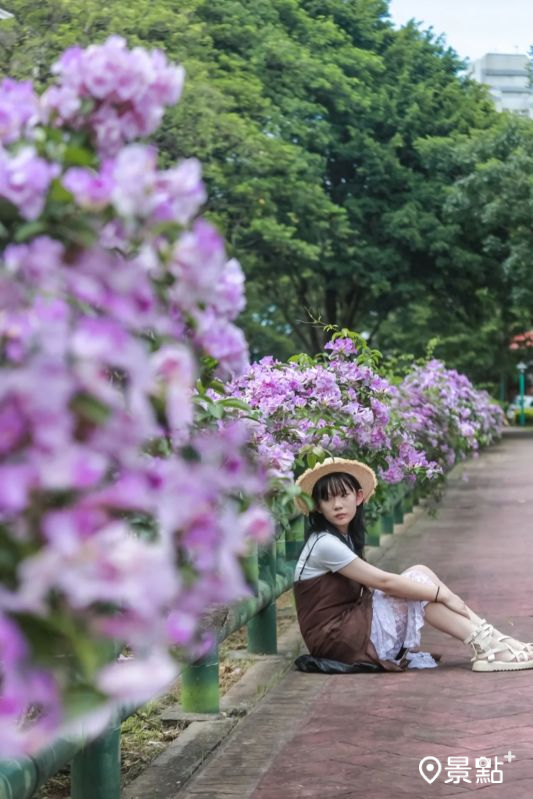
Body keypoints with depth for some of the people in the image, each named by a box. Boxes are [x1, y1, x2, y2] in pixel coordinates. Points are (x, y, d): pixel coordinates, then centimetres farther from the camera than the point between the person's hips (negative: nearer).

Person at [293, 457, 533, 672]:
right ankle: (486, 647, -12)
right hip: (336, 638, -8)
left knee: (420, 574, -1)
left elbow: (372, 586, 8)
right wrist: (442, 594, -14)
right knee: (419, 580, -10)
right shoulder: (324, 543, -16)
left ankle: (490, 638, -7)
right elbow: (383, 581, -19)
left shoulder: (345, 538, 14)